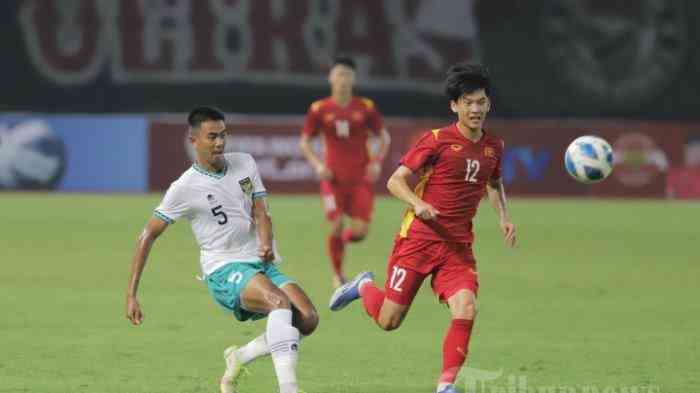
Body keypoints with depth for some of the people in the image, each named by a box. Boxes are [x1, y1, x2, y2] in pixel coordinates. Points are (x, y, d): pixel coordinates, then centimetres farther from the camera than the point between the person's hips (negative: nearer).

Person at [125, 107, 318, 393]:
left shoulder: (245, 163, 8)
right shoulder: (184, 188, -7)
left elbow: (260, 213, 6)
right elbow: (148, 236, -3)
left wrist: (266, 244, -18)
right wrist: (131, 295, -7)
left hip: (261, 264, 6)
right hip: (224, 272, -6)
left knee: (308, 319, -15)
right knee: (280, 302, -34)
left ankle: (239, 358, 9)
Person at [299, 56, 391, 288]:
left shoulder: (366, 108, 0)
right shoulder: (319, 110, -1)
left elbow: (384, 137, 10)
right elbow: (304, 142, 7)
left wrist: (377, 162, -4)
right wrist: (317, 165, -7)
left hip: (361, 178, 1)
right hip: (333, 178, -1)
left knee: (360, 231, -6)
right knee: (336, 227, -9)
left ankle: (343, 238, 31)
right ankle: (338, 274, 13)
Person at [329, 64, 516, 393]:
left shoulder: (493, 146, 7)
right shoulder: (437, 140, -10)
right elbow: (394, 182, -9)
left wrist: (504, 218, 12)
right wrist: (418, 204, -27)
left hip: (458, 246, 4)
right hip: (418, 239, -4)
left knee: (466, 310, -20)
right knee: (389, 320, 0)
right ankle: (364, 287, 34)